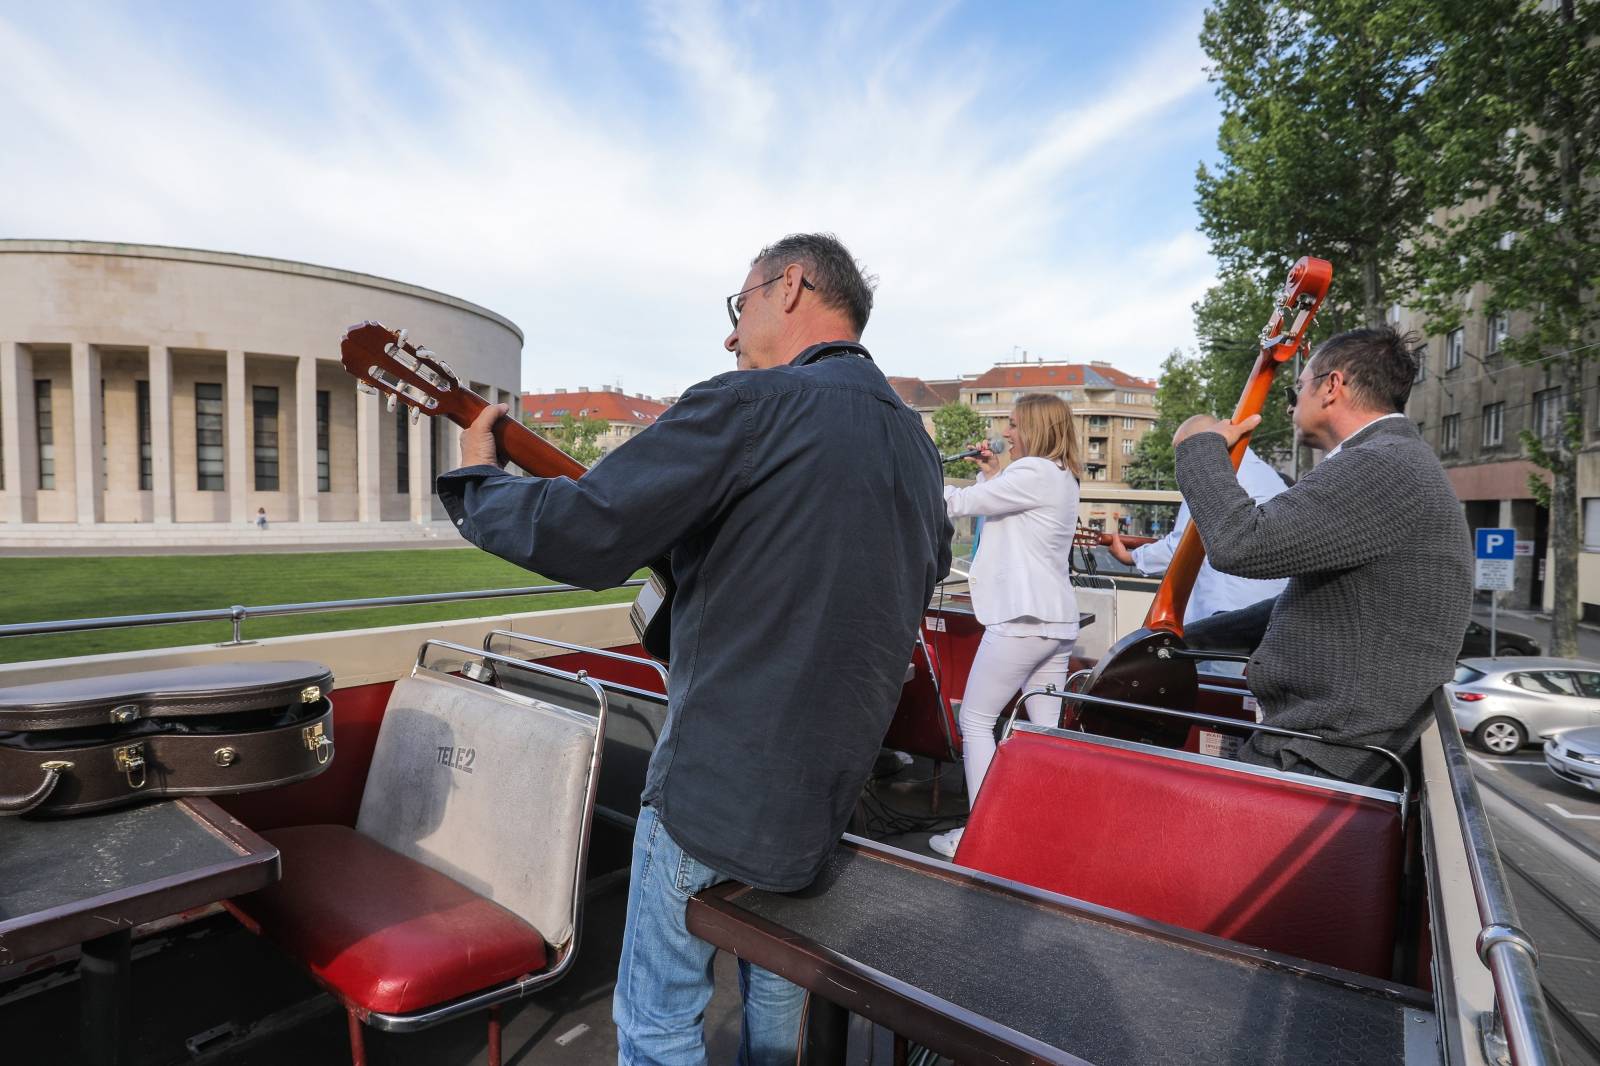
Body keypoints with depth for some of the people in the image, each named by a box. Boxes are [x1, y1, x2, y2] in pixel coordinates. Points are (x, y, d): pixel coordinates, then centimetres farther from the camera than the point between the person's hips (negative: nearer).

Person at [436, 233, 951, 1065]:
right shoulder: (916, 442, 5)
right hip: (845, 778, 8)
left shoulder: (753, 405, -19)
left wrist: (475, 478, -3)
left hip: (722, 786, -7)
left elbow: (579, 534, -23)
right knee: (776, 988, 29)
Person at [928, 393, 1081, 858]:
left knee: (975, 720, 0)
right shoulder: (1062, 478, 18)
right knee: (1047, 729, 10)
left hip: (1021, 619, -9)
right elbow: (1001, 518, 21)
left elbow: (962, 503, -14)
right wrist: (992, 475, 12)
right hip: (1057, 621, 9)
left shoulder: (1033, 472, -12)